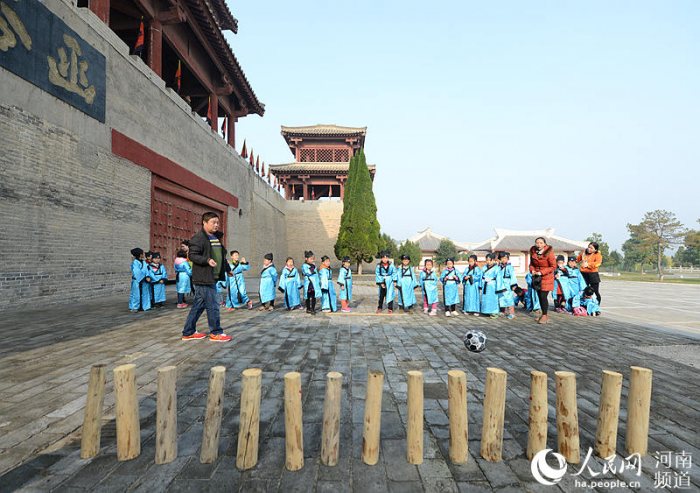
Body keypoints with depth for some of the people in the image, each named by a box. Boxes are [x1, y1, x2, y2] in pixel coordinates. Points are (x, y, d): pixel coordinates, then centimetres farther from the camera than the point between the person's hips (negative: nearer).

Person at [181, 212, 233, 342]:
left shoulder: (216, 237, 16)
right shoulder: (198, 238, -11)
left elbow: (221, 255, 26)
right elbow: (193, 255, -15)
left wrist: (227, 269, 33)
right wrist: (207, 260, -29)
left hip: (212, 278, 9)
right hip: (203, 278, -9)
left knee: (199, 305, 14)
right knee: (212, 306, -4)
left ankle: (188, 333, 23)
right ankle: (216, 333, 8)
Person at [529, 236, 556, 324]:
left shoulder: (549, 252, -16)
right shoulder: (533, 251, -1)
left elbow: (553, 266, -12)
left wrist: (542, 272, -19)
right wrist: (532, 270, -8)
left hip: (546, 277, -5)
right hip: (537, 277, 5)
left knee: (543, 296, -8)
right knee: (539, 296, 11)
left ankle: (545, 315, 5)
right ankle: (544, 314, 24)